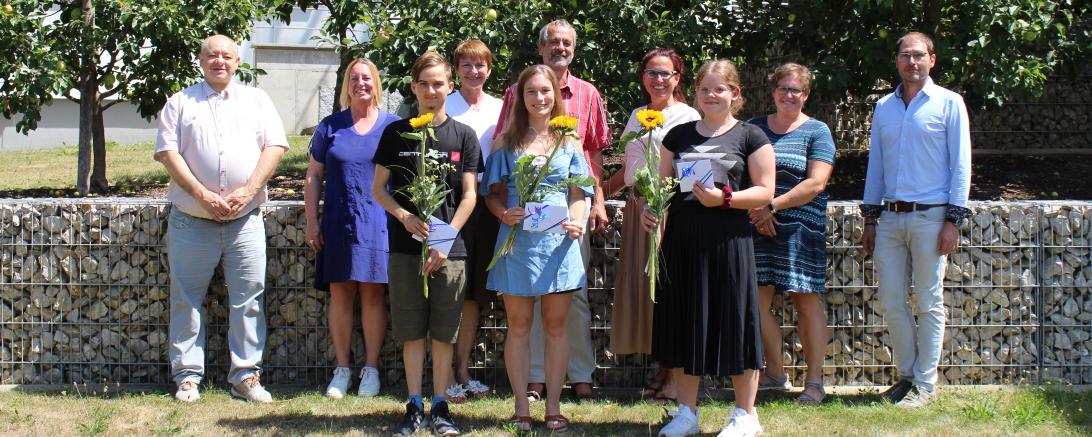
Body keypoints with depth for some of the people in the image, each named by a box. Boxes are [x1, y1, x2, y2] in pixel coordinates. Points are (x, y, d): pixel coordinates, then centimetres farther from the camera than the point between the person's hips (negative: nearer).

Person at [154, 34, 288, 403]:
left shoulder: (256, 100, 13)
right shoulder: (180, 103, 8)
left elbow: (275, 145, 3)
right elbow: (168, 153, -2)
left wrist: (249, 190, -10)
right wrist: (204, 196, -13)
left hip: (245, 221, 1)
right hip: (192, 221, -1)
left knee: (248, 299, 0)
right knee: (187, 300, 3)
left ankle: (246, 376, 6)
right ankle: (187, 377, 11)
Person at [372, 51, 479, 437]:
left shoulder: (463, 136, 4)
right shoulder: (396, 133, 5)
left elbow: (469, 195, 2)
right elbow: (378, 188, 6)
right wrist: (405, 217, -12)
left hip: (450, 249, 0)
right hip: (405, 246, 0)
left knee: (444, 332, 3)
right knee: (412, 331, 3)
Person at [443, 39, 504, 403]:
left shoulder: (499, 108, 11)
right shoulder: (445, 107, -1)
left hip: (487, 203, 5)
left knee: (475, 291, 9)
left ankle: (463, 370, 18)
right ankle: (446, 375, 0)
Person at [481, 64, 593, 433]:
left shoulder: (568, 142, 9)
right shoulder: (507, 143, 6)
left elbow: (578, 194, 9)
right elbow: (493, 193, 8)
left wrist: (577, 222, -10)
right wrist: (505, 214, -12)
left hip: (558, 240, 1)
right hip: (518, 240, -1)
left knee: (556, 325, 4)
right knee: (518, 325, 3)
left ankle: (553, 406, 11)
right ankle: (521, 407, 9)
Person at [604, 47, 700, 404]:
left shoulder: (688, 117, -2)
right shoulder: (637, 116, 18)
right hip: (638, 208, 7)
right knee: (640, 286, 6)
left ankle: (675, 376, -1)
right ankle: (660, 372, 14)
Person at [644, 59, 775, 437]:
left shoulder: (750, 136, 2)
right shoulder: (679, 135, 13)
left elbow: (765, 192, -3)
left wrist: (724, 198, -17)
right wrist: (650, 208, -4)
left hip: (728, 239, -4)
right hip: (682, 239, 4)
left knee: (732, 322, -1)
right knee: (684, 321, 7)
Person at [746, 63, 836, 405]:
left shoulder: (816, 132, 3)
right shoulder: (753, 128, 14)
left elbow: (816, 184, -8)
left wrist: (773, 206, -14)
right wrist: (755, 212, -7)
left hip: (800, 227, -3)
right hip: (757, 226, 3)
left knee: (806, 299, -2)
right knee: (758, 298, 0)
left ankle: (814, 380, 4)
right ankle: (775, 373, 14)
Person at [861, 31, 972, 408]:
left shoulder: (949, 103, 1)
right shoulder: (883, 107, 14)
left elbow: (960, 165, -2)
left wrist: (953, 220, -8)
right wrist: (870, 218, 12)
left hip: (930, 217, -4)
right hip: (890, 218, 4)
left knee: (929, 304, 0)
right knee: (891, 302, 4)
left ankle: (925, 384, 7)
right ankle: (907, 375, 17)